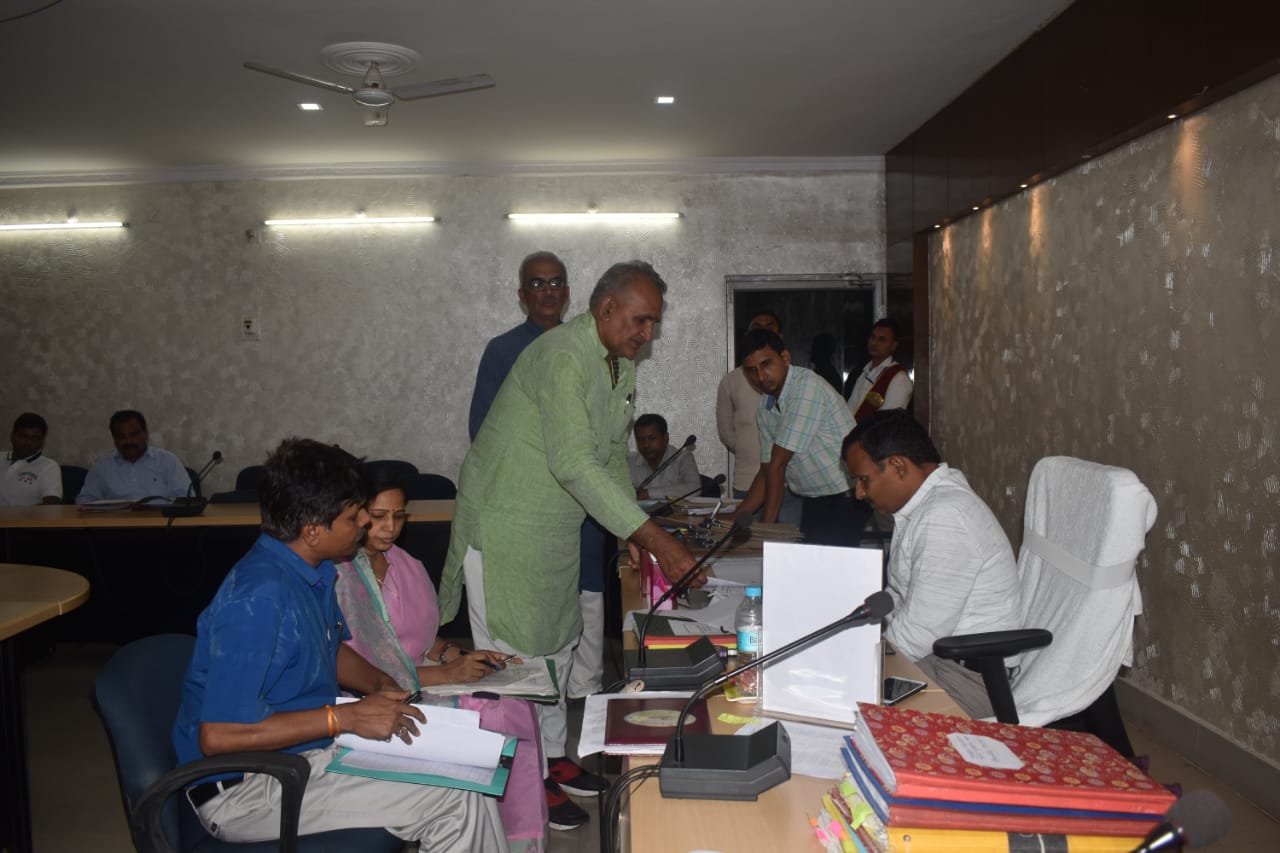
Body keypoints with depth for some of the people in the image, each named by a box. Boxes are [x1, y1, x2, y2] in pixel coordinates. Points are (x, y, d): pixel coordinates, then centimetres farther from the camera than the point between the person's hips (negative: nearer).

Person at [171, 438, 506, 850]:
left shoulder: (316, 569, 2)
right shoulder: (259, 599, -27)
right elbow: (217, 735, -29)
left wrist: (381, 685, -2)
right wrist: (347, 717, -25)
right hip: (246, 787, -9)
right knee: (455, 801, -19)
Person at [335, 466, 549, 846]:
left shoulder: (401, 562, 9)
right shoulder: (338, 575, -16)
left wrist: (456, 655, -5)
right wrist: (444, 673, -23)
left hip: (420, 680, 7)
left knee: (518, 706, -13)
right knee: (499, 718, -18)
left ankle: (522, 836, -3)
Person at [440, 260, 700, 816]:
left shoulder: (620, 366, 5)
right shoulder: (561, 357, -26)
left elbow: (612, 453, 15)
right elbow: (574, 463, -35)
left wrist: (633, 533, 4)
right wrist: (657, 539, -37)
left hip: (557, 529, 9)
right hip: (505, 524, -9)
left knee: (554, 645, 18)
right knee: (514, 655, 0)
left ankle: (552, 759, 33)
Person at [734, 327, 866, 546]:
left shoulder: (807, 385, -19)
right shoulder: (765, 407, 7)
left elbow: (777, 464, -18)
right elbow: (767, 472, 12)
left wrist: (766, 525, -16)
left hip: (845, 501, -7)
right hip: (811, 503, 7)